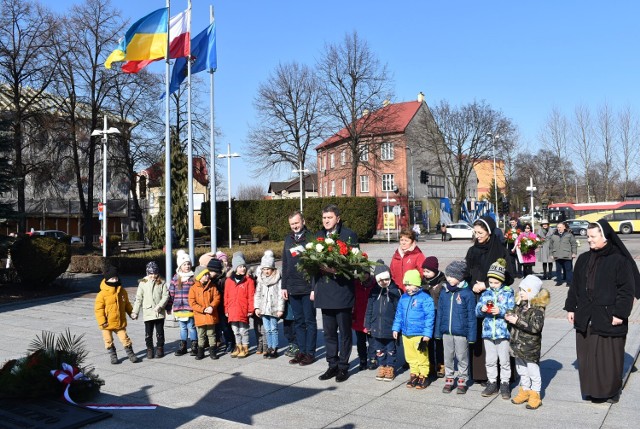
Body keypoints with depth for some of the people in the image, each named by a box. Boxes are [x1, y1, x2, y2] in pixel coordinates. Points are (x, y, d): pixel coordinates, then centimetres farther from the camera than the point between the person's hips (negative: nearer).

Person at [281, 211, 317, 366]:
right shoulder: (288, 239, 11)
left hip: (308, 288, -5)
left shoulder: (311, 238, -7)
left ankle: (310, 353, 12)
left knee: (310, 321, 4)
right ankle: (301, 351, 21)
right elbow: (285, 264, 15)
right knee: (298, 321, 12)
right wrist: (284, 286, 11)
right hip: (292, 288, 6)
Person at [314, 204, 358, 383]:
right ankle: (332, 365, 24)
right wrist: (314, 287, 11)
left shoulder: (349, 235, -5)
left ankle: (343, 367, 18)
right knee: (329, 331, 13)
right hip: (324, 291, 5)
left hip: (342, 290, -5)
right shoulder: (319, 236, 12)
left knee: (344, 331, 6)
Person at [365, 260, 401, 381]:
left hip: (390, 327, -3)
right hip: (377, 327, 4)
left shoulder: (395, 291, -8)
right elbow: (369, 309, 7)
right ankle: (381, 366, 27)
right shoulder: (374, 291, 2)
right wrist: (368, 325, 6)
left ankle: (390, 367, 22)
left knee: (391, 349, 10)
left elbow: (399, 309, -7)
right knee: (379, 349, 14)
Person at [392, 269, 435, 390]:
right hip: (406, 334, 6)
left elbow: (429, 316, -12)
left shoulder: (425, 298, -11)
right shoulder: (403, 298, 8)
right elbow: (399, 314, 16)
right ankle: (414, 375, 30)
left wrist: (427, 333, -14)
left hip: (419, 334, -6)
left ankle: (423, 376, 18)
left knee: (422, 357, 4)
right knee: (410, 357, 16)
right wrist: (396, 328, 14)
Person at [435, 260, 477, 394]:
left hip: (461, 332, -4)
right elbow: (439, 312, 7)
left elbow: (471, 316, -9)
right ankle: (449, 380, 29)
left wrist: (471, 335, -11)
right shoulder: (444, 292, 2)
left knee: (462, 358, 10)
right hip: (446, 332, 4)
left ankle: (462, 381, 25)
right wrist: (438, 331, 6)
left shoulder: (467, 293, -11)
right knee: (448, 358, 15)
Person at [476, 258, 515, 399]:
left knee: (504, 360, 6)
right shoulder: (485, 294, 7)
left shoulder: (508, 293, -3)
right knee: (490, 360, 12)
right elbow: (477, 311, 4)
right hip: (488, 332, 3)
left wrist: (500, 311, -25)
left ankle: (505, 384, 19)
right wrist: (482, 309, -17)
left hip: (503, 332, -3)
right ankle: (492, 383, 23)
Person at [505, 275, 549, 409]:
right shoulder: (519, 305, 5)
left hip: (531, 347, -7)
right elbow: (514, 315, 20)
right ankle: (524, 391, 36)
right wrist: (509, 317, -3)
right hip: (518, 345, 7)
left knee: (533, 372, 7)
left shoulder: (538, 308, -18)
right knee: (521, 371, 20)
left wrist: (518, 321, -30)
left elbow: (536, 326, -28)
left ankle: (535, 396, 21)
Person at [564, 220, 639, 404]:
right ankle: (590, 389, 25)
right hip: (585, 318, 5)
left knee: (609, 357, 4)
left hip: (608, 319, -5)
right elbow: (575, 286, 15)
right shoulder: (583, 259, 9)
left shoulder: (619, 260, -9)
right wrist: (571, 308, 13)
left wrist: (620, 313, -14)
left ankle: (611, 391, 21)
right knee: (587, 356, 11)